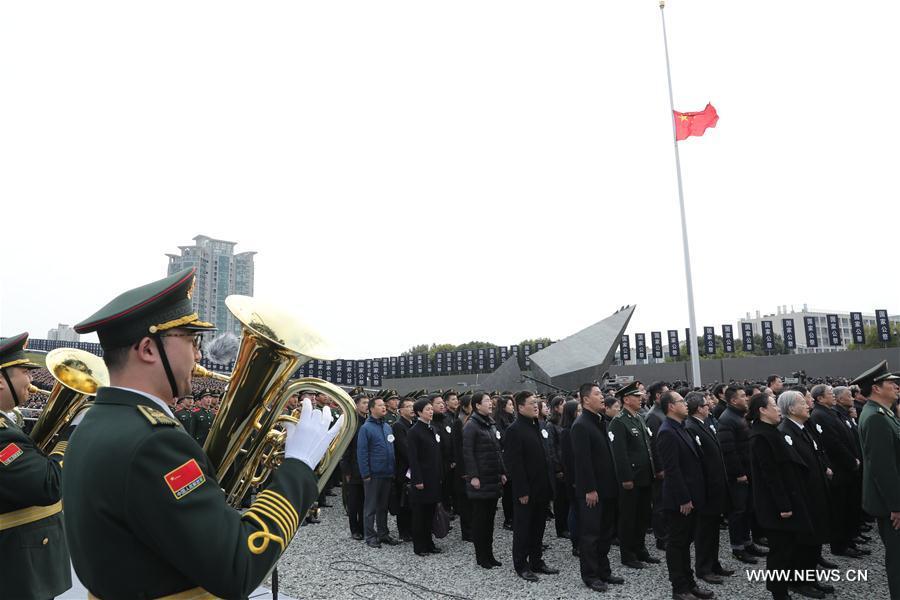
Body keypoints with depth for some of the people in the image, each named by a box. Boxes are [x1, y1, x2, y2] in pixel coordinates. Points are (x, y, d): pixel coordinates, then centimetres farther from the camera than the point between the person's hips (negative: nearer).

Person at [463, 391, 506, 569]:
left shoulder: (491, 424, 13)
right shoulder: (471, 425, -11)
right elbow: (467, 452, -15)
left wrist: (502, 472, 13)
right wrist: (473, 476, -18)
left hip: (493, 479, 8)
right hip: (480, 480, -7)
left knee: (490, 517, 13)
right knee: (480, 518, 2)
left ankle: (489, 554, 23)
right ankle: (481, 556, 13)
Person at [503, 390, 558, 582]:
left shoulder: (537, 426, 11)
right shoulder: (515, 430, -16)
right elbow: (514, 463, -19)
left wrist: (549, 485, 12)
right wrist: (522, 491, -20)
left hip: (541, 489, 8)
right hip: (526, 491, -8)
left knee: (538, 527, 17)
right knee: (523, 529, 5)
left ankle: (536, 561, 30)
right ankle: (521, 565, 18)